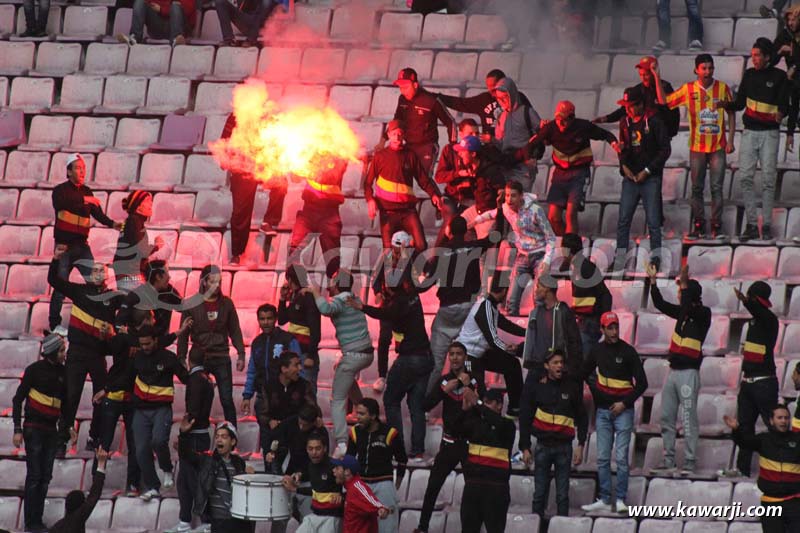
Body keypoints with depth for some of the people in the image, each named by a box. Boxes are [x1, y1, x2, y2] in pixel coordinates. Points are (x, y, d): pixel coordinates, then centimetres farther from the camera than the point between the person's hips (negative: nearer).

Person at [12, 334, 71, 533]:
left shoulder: (62, 372, 9)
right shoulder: (35, 370, -8)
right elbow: (18, 399, -5)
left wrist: (68, 426, 12)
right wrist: (18, 429, -11)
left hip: (51, 430, 6)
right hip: (34, 429, -6)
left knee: (45, 477, 6)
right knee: (34, 475, -7)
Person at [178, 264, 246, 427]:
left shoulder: (226, 303, 5)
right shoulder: (192, 305, -1)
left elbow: (235, 331, 10)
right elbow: (183, 335, 2)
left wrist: (241, 354, 2)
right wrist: (181, 359, -4)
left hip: (221, 358, 1)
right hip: (199, 358, -1)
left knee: (227, 400, -1)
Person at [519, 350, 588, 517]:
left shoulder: (572, 386, 2)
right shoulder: (536, 385, 1)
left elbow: (581, 417, 7)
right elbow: (525, 418, 6)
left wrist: (581, 445, -2)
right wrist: (525, 448, 2)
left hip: (564, 446, 0)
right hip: (543, 445, 0)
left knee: (562, 495, 0)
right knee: (540, 493, 3)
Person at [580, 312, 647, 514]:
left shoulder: (628, 352, -6)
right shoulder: (597, 351, 6)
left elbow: (642, 383, -5)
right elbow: (584, 374, 23)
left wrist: (625, 403, -10)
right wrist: (594, 389, 11)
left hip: (622, 409, -4)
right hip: (603, 411, 4)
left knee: (621, 457, -7)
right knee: (603, 458, 4)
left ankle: (620, 500, -4)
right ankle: (604, 500, 8)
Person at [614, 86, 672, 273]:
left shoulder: (654, 122, -6)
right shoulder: (625, 123, 10)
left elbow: (665, 150, -6)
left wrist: (647, 171, -9)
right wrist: (624, 165, 1)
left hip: (650, 178, -4)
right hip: (630, 178, 4)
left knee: (653, 220, -3)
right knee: (623, 219, -2)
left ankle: (655, 256, 4)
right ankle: (620, 256, 1)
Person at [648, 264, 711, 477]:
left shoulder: (703, 313, -8)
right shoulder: (683, 312, 13)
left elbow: (687, 307, -26)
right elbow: (660, 304, 17)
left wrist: (684, 283, -26)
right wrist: (653, 281, 10)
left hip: (688, 372, -8)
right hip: (673, 370, 8)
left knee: (688, 419, -7)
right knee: (666, 417, 9)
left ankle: (690, 463, -4)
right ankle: (668, 461, 14)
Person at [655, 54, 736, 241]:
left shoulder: (722, 88, -1)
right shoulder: (688, 89, 0)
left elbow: (731, 114, 7)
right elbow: (664, 102, 1)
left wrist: (730, 141, 2)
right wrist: (657, 78, -8)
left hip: (718, 147, -1)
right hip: (697, 147, 1)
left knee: (717, 188, -3)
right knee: (697, 188, 5)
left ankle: (716, 226, 2)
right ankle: (699, 226, 12)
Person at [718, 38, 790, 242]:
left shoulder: (779, 76, -1)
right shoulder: (749, 75, 9)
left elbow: (784, 104, -5)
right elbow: (740, 103, 13)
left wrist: (780, 114, -27)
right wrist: (726, 105, -5)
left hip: (769, 133, -3)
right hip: (750, 132, 3)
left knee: (768, 178, -4)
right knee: (745, 176, -5)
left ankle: (767, 225, 2)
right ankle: (751, 224, 1)